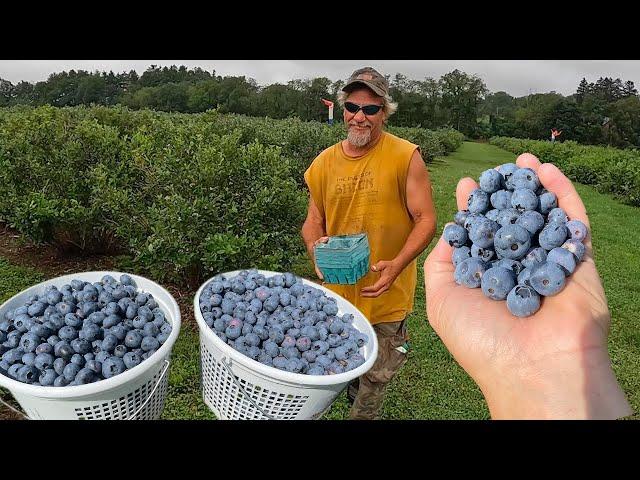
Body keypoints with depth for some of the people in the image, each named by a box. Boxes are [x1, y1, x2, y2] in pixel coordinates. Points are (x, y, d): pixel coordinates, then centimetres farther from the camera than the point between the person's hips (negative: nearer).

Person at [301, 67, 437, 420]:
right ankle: (357, 399, 56)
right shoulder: (325, 162, -1)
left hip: (386, 292, -3)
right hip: (339, 288, 4)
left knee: (376, 375, 16)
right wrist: (314, 247, -16)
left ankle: (362, 415, 45)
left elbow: (426, 220, -12)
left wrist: (396, 265, -26)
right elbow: (313, 221, 6)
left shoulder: (405, 157, -13)